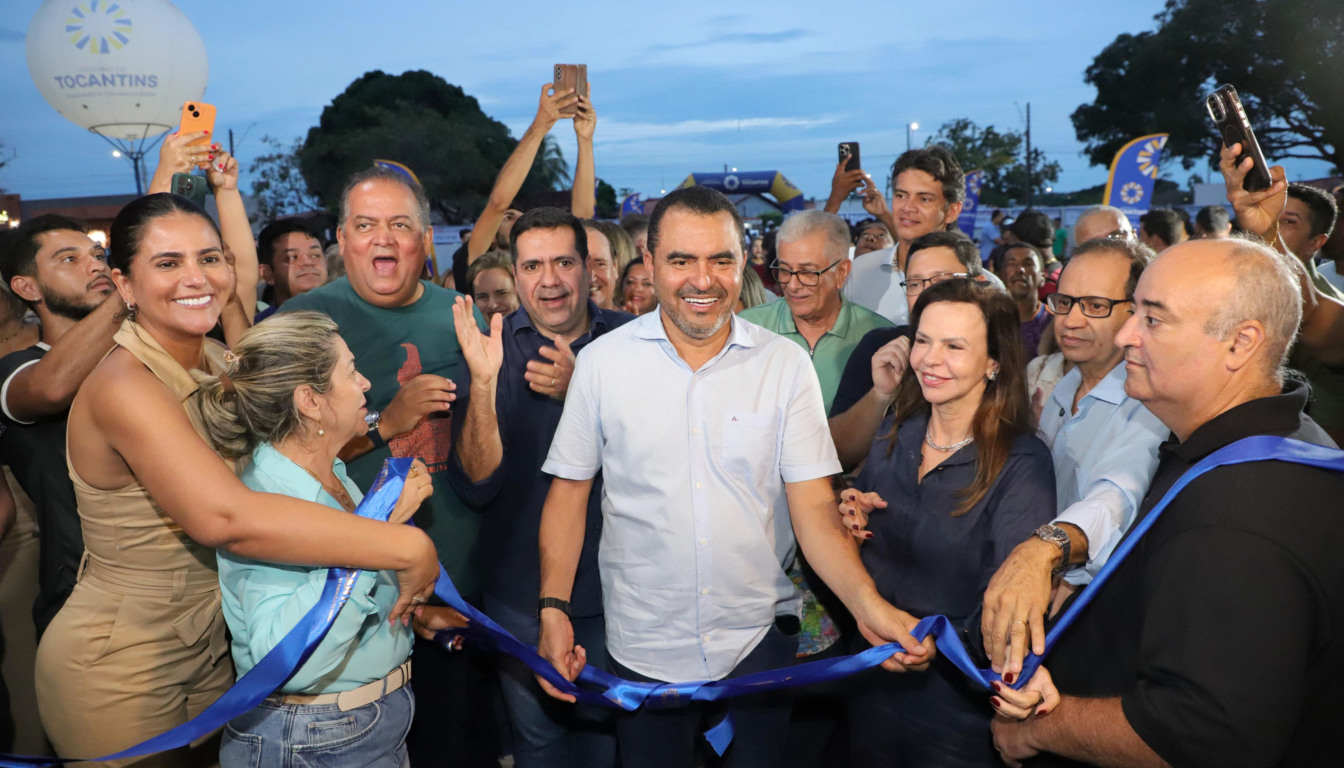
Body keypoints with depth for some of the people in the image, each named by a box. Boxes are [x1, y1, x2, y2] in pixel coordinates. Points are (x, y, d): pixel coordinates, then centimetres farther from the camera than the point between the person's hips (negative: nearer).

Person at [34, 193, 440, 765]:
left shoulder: (217, 361, 1)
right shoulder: (124, 387, -26)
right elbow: (225, 518, -41)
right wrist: (408, 547, -41)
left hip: (208, 647, 7)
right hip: (117, 670, -7)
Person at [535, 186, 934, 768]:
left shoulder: (786, 364, -6)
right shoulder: (601, 362, -6)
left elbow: (814, 507, -8)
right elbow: (570, 490, 1)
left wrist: (867, 605, -22)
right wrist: (554, 608, -7)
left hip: (760, 639, 1)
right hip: (643, 649, 0)